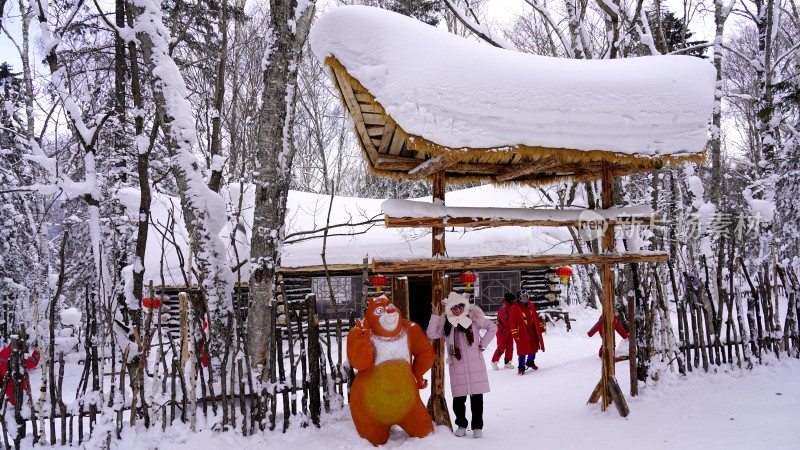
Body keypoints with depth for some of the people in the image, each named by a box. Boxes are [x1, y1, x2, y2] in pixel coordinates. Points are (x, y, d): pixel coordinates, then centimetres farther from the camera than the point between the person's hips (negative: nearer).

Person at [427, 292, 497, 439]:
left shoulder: (474, 317, 0)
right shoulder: (445, 322, 4)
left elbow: (493, 327, 7)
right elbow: (431, 334, -4)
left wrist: (483, 344, 3)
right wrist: (435, 316, -9)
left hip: (475, 365, -1)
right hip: (457, 367, 1)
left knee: (477, 397, 2)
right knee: (458, 398, 4)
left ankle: (477, 426, 16)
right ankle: (461, 425, 24)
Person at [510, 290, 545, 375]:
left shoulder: (531, 306, 8)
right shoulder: (515, 308, -11)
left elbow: (536, 317, 16)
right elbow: (513, 322, -13)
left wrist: (541, 327, 14)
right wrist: (515, 334, -16)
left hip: (533, 331, 6)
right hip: (522, 333, -6)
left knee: (534, 348, 16)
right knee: (523, 350, -6)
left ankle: (530, 362, 40)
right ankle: (521, 368, 6)